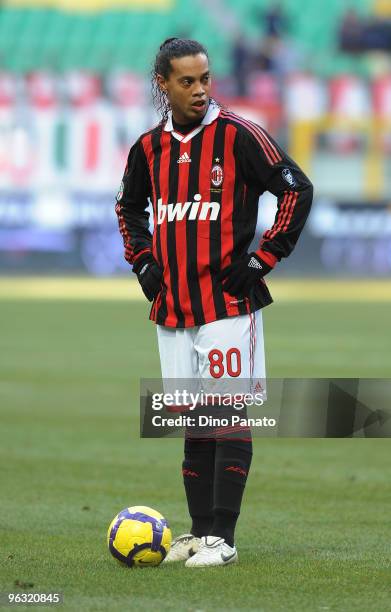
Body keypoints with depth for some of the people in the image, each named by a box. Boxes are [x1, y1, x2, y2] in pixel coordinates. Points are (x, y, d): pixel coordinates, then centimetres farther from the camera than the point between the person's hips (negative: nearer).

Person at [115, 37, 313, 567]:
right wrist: (143, 262, 14)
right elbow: (129, 205, 27)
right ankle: (200, 530, 15)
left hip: (229, 302, -5)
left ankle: (222, 538, -6)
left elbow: (296, 189, -7)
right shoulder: (150, 147, 8)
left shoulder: (237, 136, -7)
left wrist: (263, 259, -9)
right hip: (173, 306, 5)